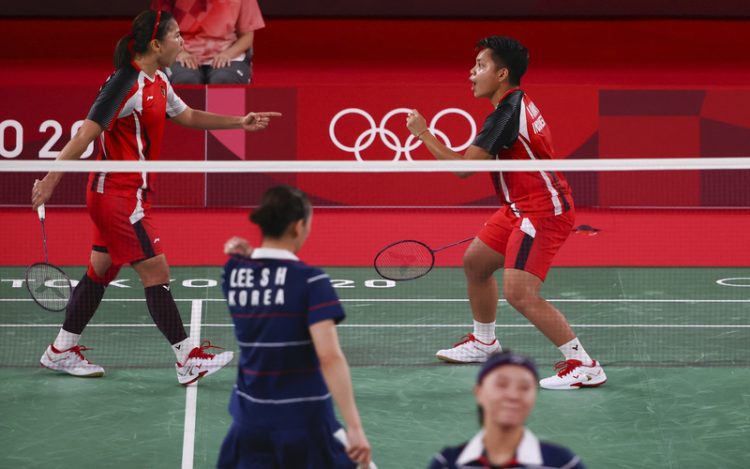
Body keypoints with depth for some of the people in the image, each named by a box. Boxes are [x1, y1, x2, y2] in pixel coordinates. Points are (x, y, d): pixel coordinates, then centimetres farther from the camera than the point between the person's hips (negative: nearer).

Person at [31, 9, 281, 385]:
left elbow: (188, 117, 25)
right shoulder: (126, 84, -19)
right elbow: (85, 134, -21)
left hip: (122, 194, 10)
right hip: (119, 194, -10)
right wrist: (51, 179, -23)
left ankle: (62, 351, 23)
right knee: (156, 273, -7)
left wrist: (240, 122, 20)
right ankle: (188, 360, -2)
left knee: (101, 271, 15)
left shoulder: (157, 83, 10)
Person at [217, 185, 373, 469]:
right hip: (304, 421, -4)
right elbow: (329, 357, -22)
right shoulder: (310, 281, -14)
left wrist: (246, 256, 6)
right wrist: (354, 427, -24)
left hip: (250, 420, 4)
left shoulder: (233, 274, 1)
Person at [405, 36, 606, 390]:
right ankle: (483, 341, 40)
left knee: (520, 293, -19)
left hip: (543, 211, -11)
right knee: (475, 260, 22)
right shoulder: (516, 104, 12)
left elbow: (463, 167, -20)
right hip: (521, 209, 11)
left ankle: (584, 366, -16)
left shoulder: (506, 114, -20)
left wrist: (423, 134, -10)